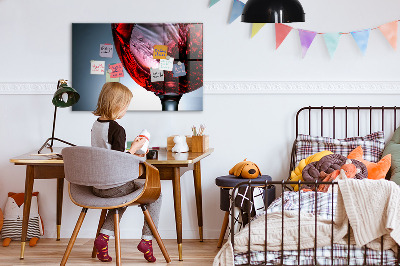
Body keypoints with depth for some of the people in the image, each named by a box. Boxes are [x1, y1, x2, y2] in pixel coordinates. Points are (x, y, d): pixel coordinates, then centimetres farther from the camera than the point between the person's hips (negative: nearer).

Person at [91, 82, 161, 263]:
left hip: (97, 186, 8)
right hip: (114, 186, -8)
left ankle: (104, 236, 18)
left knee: (123, 195, 35)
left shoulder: (95, 125, 6)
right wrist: (134, 148, -7)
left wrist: (130, 155, 19)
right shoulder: (117, 129, -19)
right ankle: (147, 239, 8)